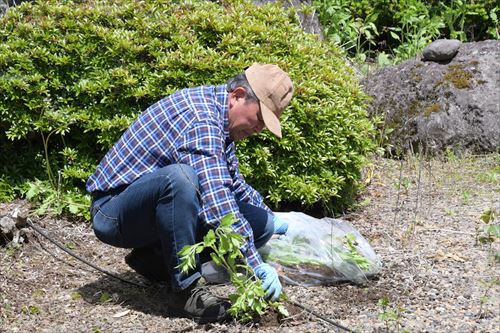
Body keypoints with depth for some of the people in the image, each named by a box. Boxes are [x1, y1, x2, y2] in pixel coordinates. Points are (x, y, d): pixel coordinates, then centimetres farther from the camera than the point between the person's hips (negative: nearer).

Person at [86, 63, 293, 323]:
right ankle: (185, 290, -26)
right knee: (179, 176, -40)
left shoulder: (217, 115, 6)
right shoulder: (201, 119, -26)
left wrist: (272, 219, 25)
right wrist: (255, 264, -33)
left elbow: (232, 182, 23)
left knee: (260, 225, -4)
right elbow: (216, 202, -35)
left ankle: (157, 259, 6)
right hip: (113, 211, -9)